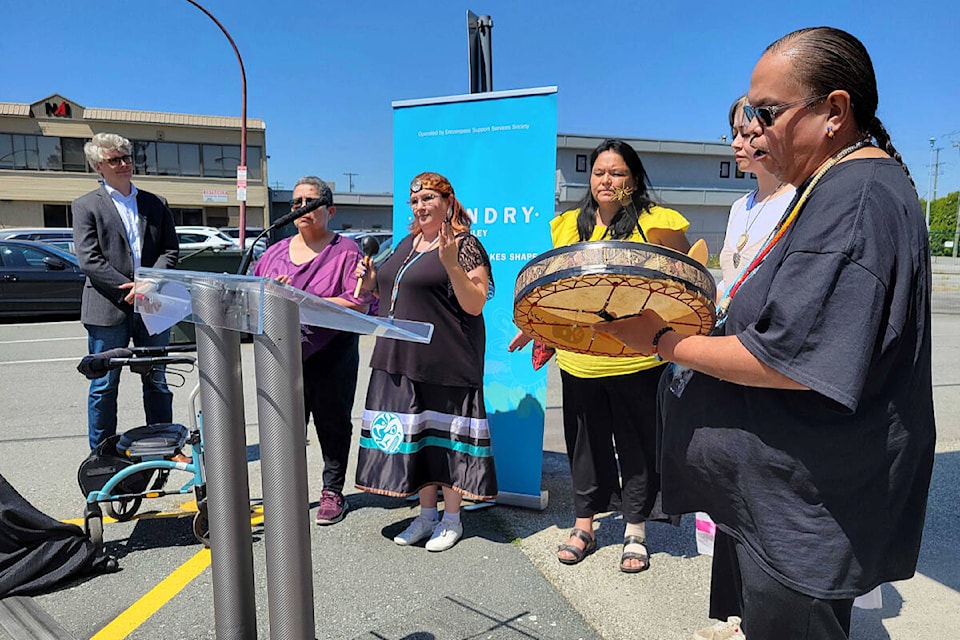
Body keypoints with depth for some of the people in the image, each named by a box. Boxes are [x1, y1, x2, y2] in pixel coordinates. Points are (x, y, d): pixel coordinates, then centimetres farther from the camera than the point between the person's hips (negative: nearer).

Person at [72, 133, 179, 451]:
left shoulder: (156, 204, 13)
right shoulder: (85, 206, 3)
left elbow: (170, 250, 7)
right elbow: (89, 260, -6)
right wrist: (128, 290, -15)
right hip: (108, 309, -2)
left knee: (157, 383, 10)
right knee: (104, 387, 7)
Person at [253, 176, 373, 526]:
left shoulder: (346, 251, -4)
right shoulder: (275, 252, 14)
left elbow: (358, 304, -15)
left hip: (332, 357, -4)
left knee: (332, 425, 8)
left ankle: (332, 492, 23)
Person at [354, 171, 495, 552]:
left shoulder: (465, 245, -8)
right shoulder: (407, 243, 16)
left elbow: (474, 305, -16)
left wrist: (450, 263, -26)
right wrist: (372, 282, 7)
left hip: (447, 363, -7)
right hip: (403, 361, 8)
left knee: (445, 434, 3)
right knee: (415, 435, 13)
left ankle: (452, 519, 21)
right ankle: (426, 514, 29)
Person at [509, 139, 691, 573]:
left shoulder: (655, 223, -3)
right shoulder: (568, 225, 10)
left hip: (636, 357, -3)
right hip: (578, 357, 4)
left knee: (637, 443, 10)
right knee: (586, 443, 16)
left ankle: (635, 532, 30)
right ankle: (583, 526, 33)